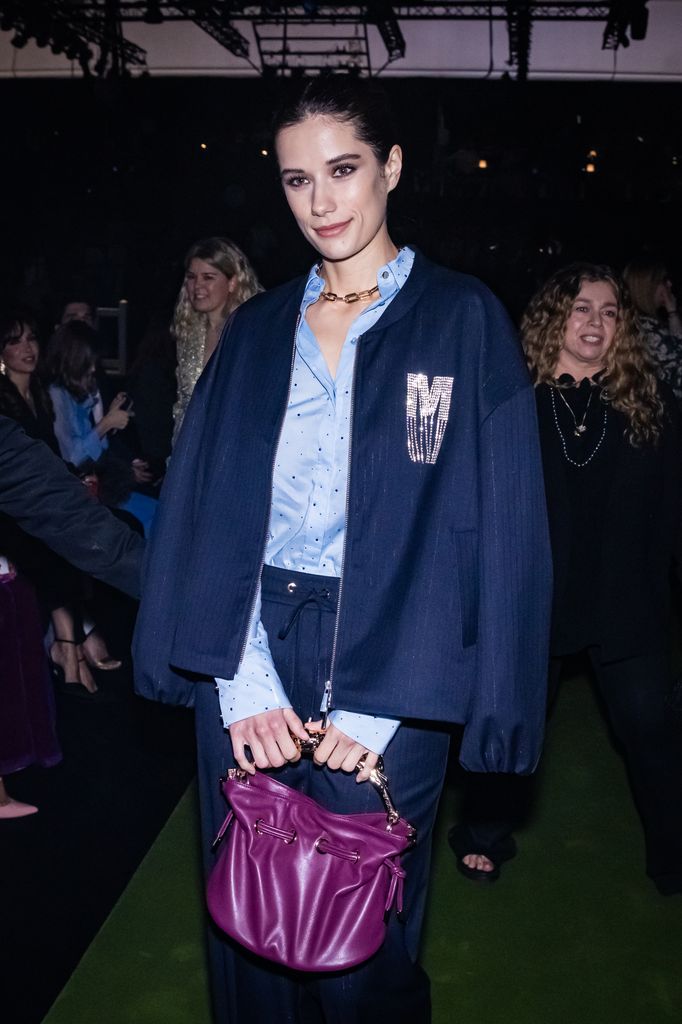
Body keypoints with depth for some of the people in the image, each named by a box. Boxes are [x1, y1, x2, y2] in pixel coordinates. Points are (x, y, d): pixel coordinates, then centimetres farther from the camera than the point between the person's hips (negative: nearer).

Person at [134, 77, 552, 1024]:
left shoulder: (463, 320, -2)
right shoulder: (258, 329, 9)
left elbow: (495, 525, -8)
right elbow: (205, 502, 3)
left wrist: (380, 702, -14)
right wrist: (239, 675, -10)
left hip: (384, 675, -3)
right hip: (251, 667, 4)